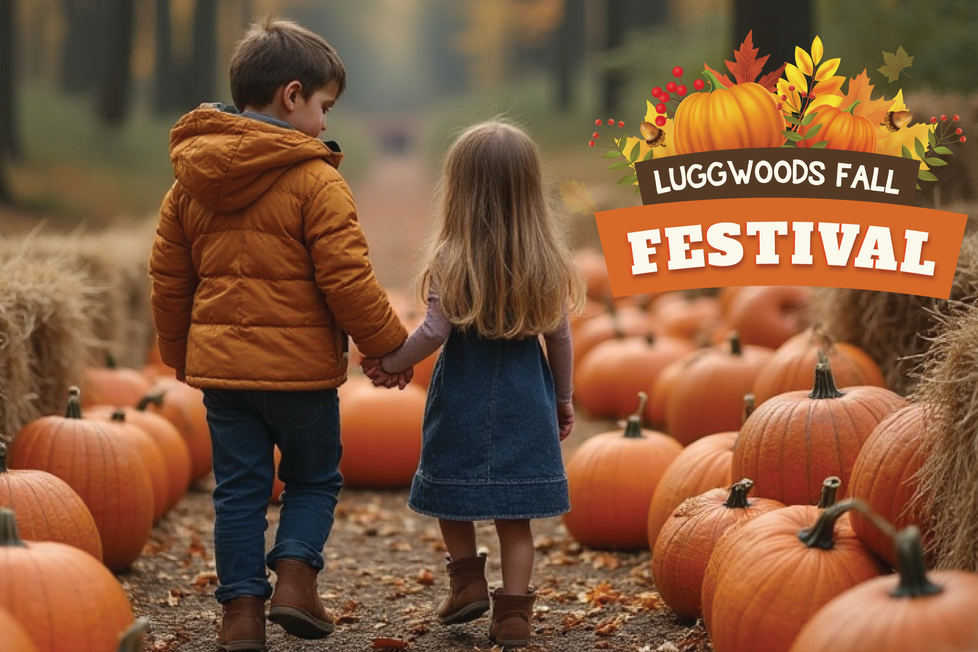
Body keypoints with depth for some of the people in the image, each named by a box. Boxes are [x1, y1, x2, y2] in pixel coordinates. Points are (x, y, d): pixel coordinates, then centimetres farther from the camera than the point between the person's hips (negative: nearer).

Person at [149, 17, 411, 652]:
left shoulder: (190, 182, 6)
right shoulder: (315, 181, -13)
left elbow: (169, 277, 11)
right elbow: (347, 280, -16)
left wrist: (179, 351, 23)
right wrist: (390, 345, -4)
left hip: (218, 359, 5)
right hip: (299, 362, -5)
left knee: (239, 487, 11)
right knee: (314, 478, 15)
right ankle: (295, 576, 0)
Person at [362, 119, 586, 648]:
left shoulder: (451, 259, -12)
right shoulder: (544, 260, -1)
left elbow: (435, 331, -12)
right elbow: (558, 336, 4)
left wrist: (391, 365, 3)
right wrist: (564, 397, 16)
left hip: (463, 395, -3)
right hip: (525, 398, 3)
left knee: (453, 491, 19)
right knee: (515, 513, 7)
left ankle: (468, 583, 21)